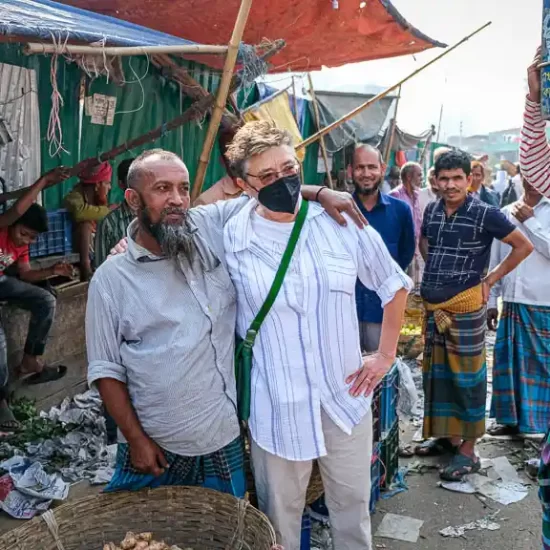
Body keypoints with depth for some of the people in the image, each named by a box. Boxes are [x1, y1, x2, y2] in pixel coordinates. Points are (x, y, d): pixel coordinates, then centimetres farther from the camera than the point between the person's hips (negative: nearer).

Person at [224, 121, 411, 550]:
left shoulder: (343, 225, -5)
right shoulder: (231, 240, -9)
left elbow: (396, 285, 8)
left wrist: (386, 355, 7)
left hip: (347, 398, 2)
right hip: (276, 406, -1)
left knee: (353, 507, 21)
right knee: (280, 515, 17)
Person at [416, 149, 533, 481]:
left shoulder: (485, 214, -10)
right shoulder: (432, 211, 5)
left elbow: (524, 246, -1)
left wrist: (490, 279, -2)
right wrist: (437, 271, 11)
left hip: (465, 307, -5)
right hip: (433, 307, 6)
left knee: (466, 375, 2)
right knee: (437, 372, 14)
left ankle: (468, 450, 13)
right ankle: (447, 435, 31)